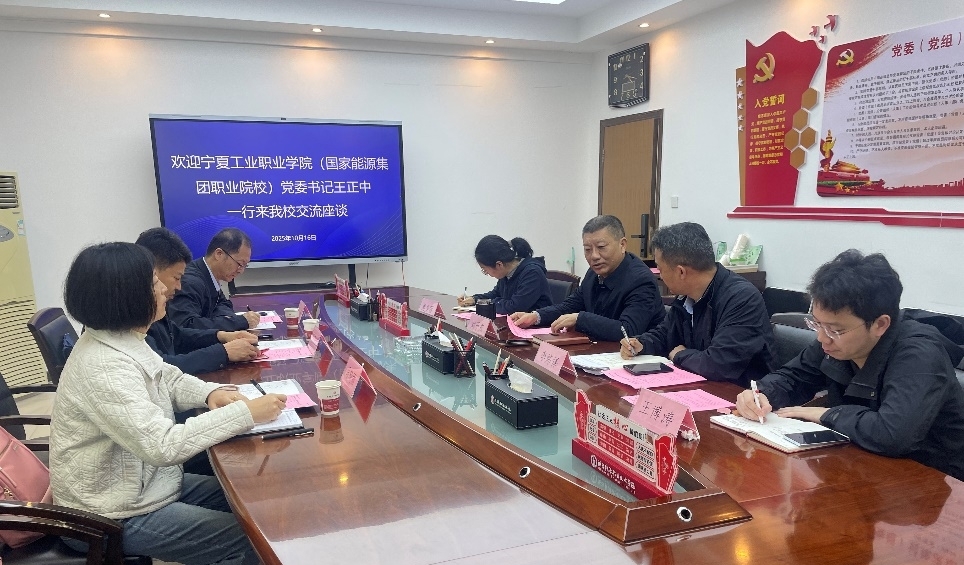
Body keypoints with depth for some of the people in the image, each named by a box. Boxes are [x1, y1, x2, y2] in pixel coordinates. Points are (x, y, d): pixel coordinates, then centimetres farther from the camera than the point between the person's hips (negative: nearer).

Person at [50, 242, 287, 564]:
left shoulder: (122, 341, -1)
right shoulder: (105, 369, -31)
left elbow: (169, 380, 13)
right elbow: (164, 446, -37)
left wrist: (210, 393, -9)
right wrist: (245, 413, -32)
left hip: (143, 482, 9)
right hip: (116, 516, -9)